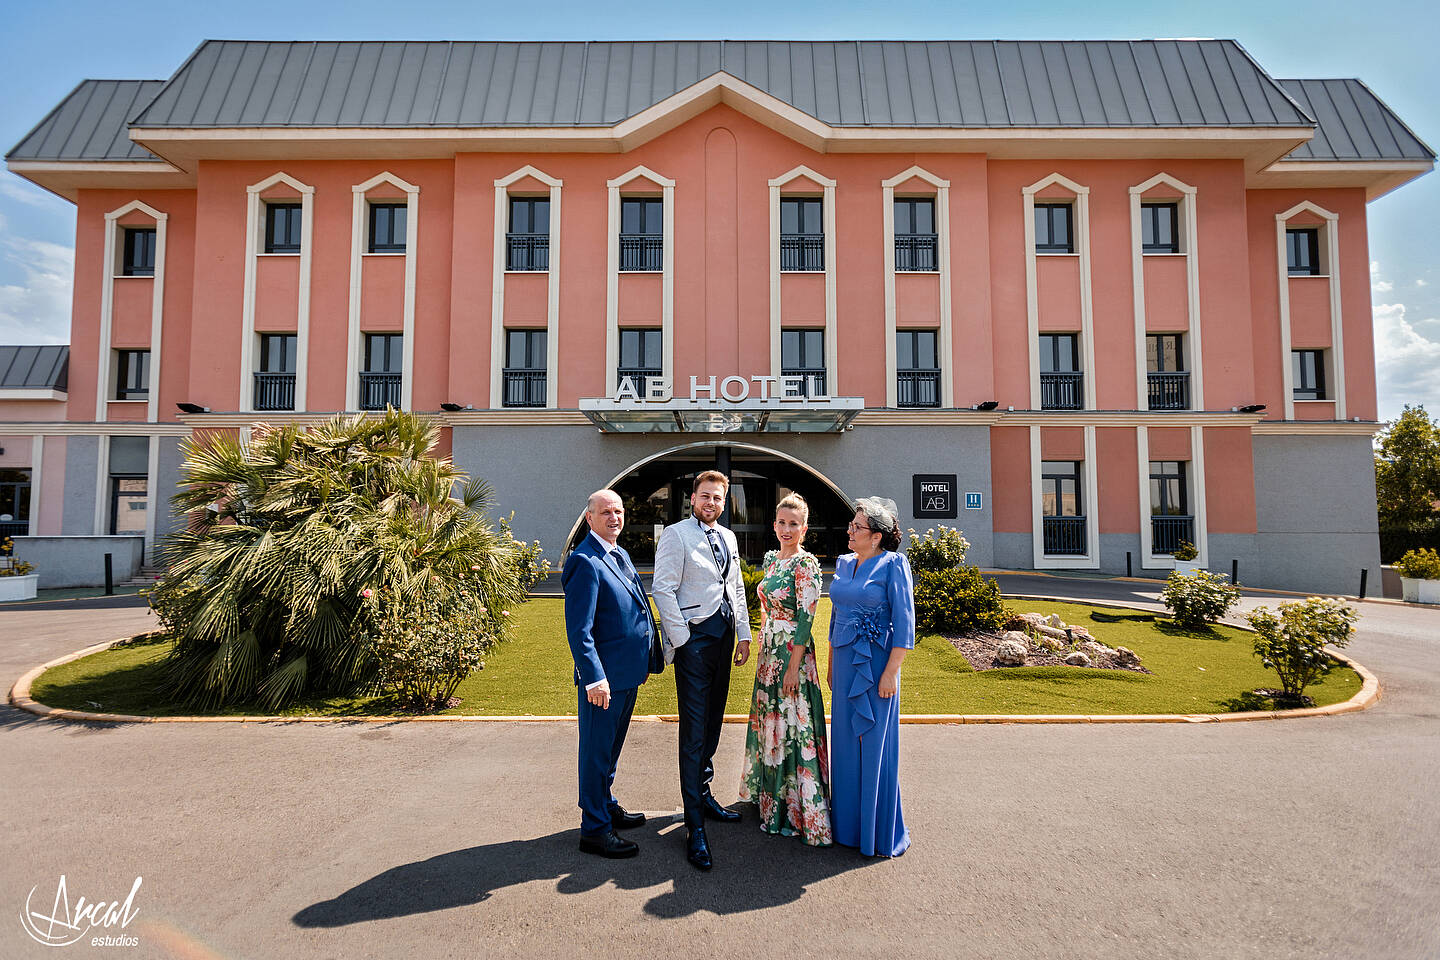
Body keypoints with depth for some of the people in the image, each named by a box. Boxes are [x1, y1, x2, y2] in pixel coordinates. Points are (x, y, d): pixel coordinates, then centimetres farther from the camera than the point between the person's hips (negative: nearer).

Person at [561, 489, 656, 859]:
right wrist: (595, 678, -25)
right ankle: (594, 829, 19)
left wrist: (643, 661, 16)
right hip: (604, 676, -9)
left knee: (612, 747, 23)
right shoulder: (586, 561, -19)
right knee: (597, 752, 5)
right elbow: (579, 629, -22)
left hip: (628, 673, 9)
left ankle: (607, 806, 40)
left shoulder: (620, 555, 11)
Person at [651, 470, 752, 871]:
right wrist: (682, 640, -14)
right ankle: (695, 827, 3)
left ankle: (703, 794, 34)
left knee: (713, 723, 16)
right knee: (693, 732, -4)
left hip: (723, 636, 7)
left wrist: (744, 634, 13)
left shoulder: (728, 537, 14)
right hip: (693, 638, -7)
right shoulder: (675, 535, -8)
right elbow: (663, 590, -12)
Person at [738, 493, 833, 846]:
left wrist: (794, 666, -19)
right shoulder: (771, 558, 9)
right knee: (770, 721, 18)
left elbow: (806, 618, -18)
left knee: (793, 726, 0)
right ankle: (771, 795, 36)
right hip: (769, 651, 8)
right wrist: (763, 650, 16)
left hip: (793, 652, -8)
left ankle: (798, 811, 14)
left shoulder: (806, 563, -15)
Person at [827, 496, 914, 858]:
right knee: (845, 739, 13)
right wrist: (831, 665, 16)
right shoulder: (844, 564, 8)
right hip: (845, 662, 6)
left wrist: (890, 672, -17)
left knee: (875, 743, 4)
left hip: (876, 663, -6)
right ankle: (846, 820, 30)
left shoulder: (893, 565, -11)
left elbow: (904, 623, -13)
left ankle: (878, 831, 22)